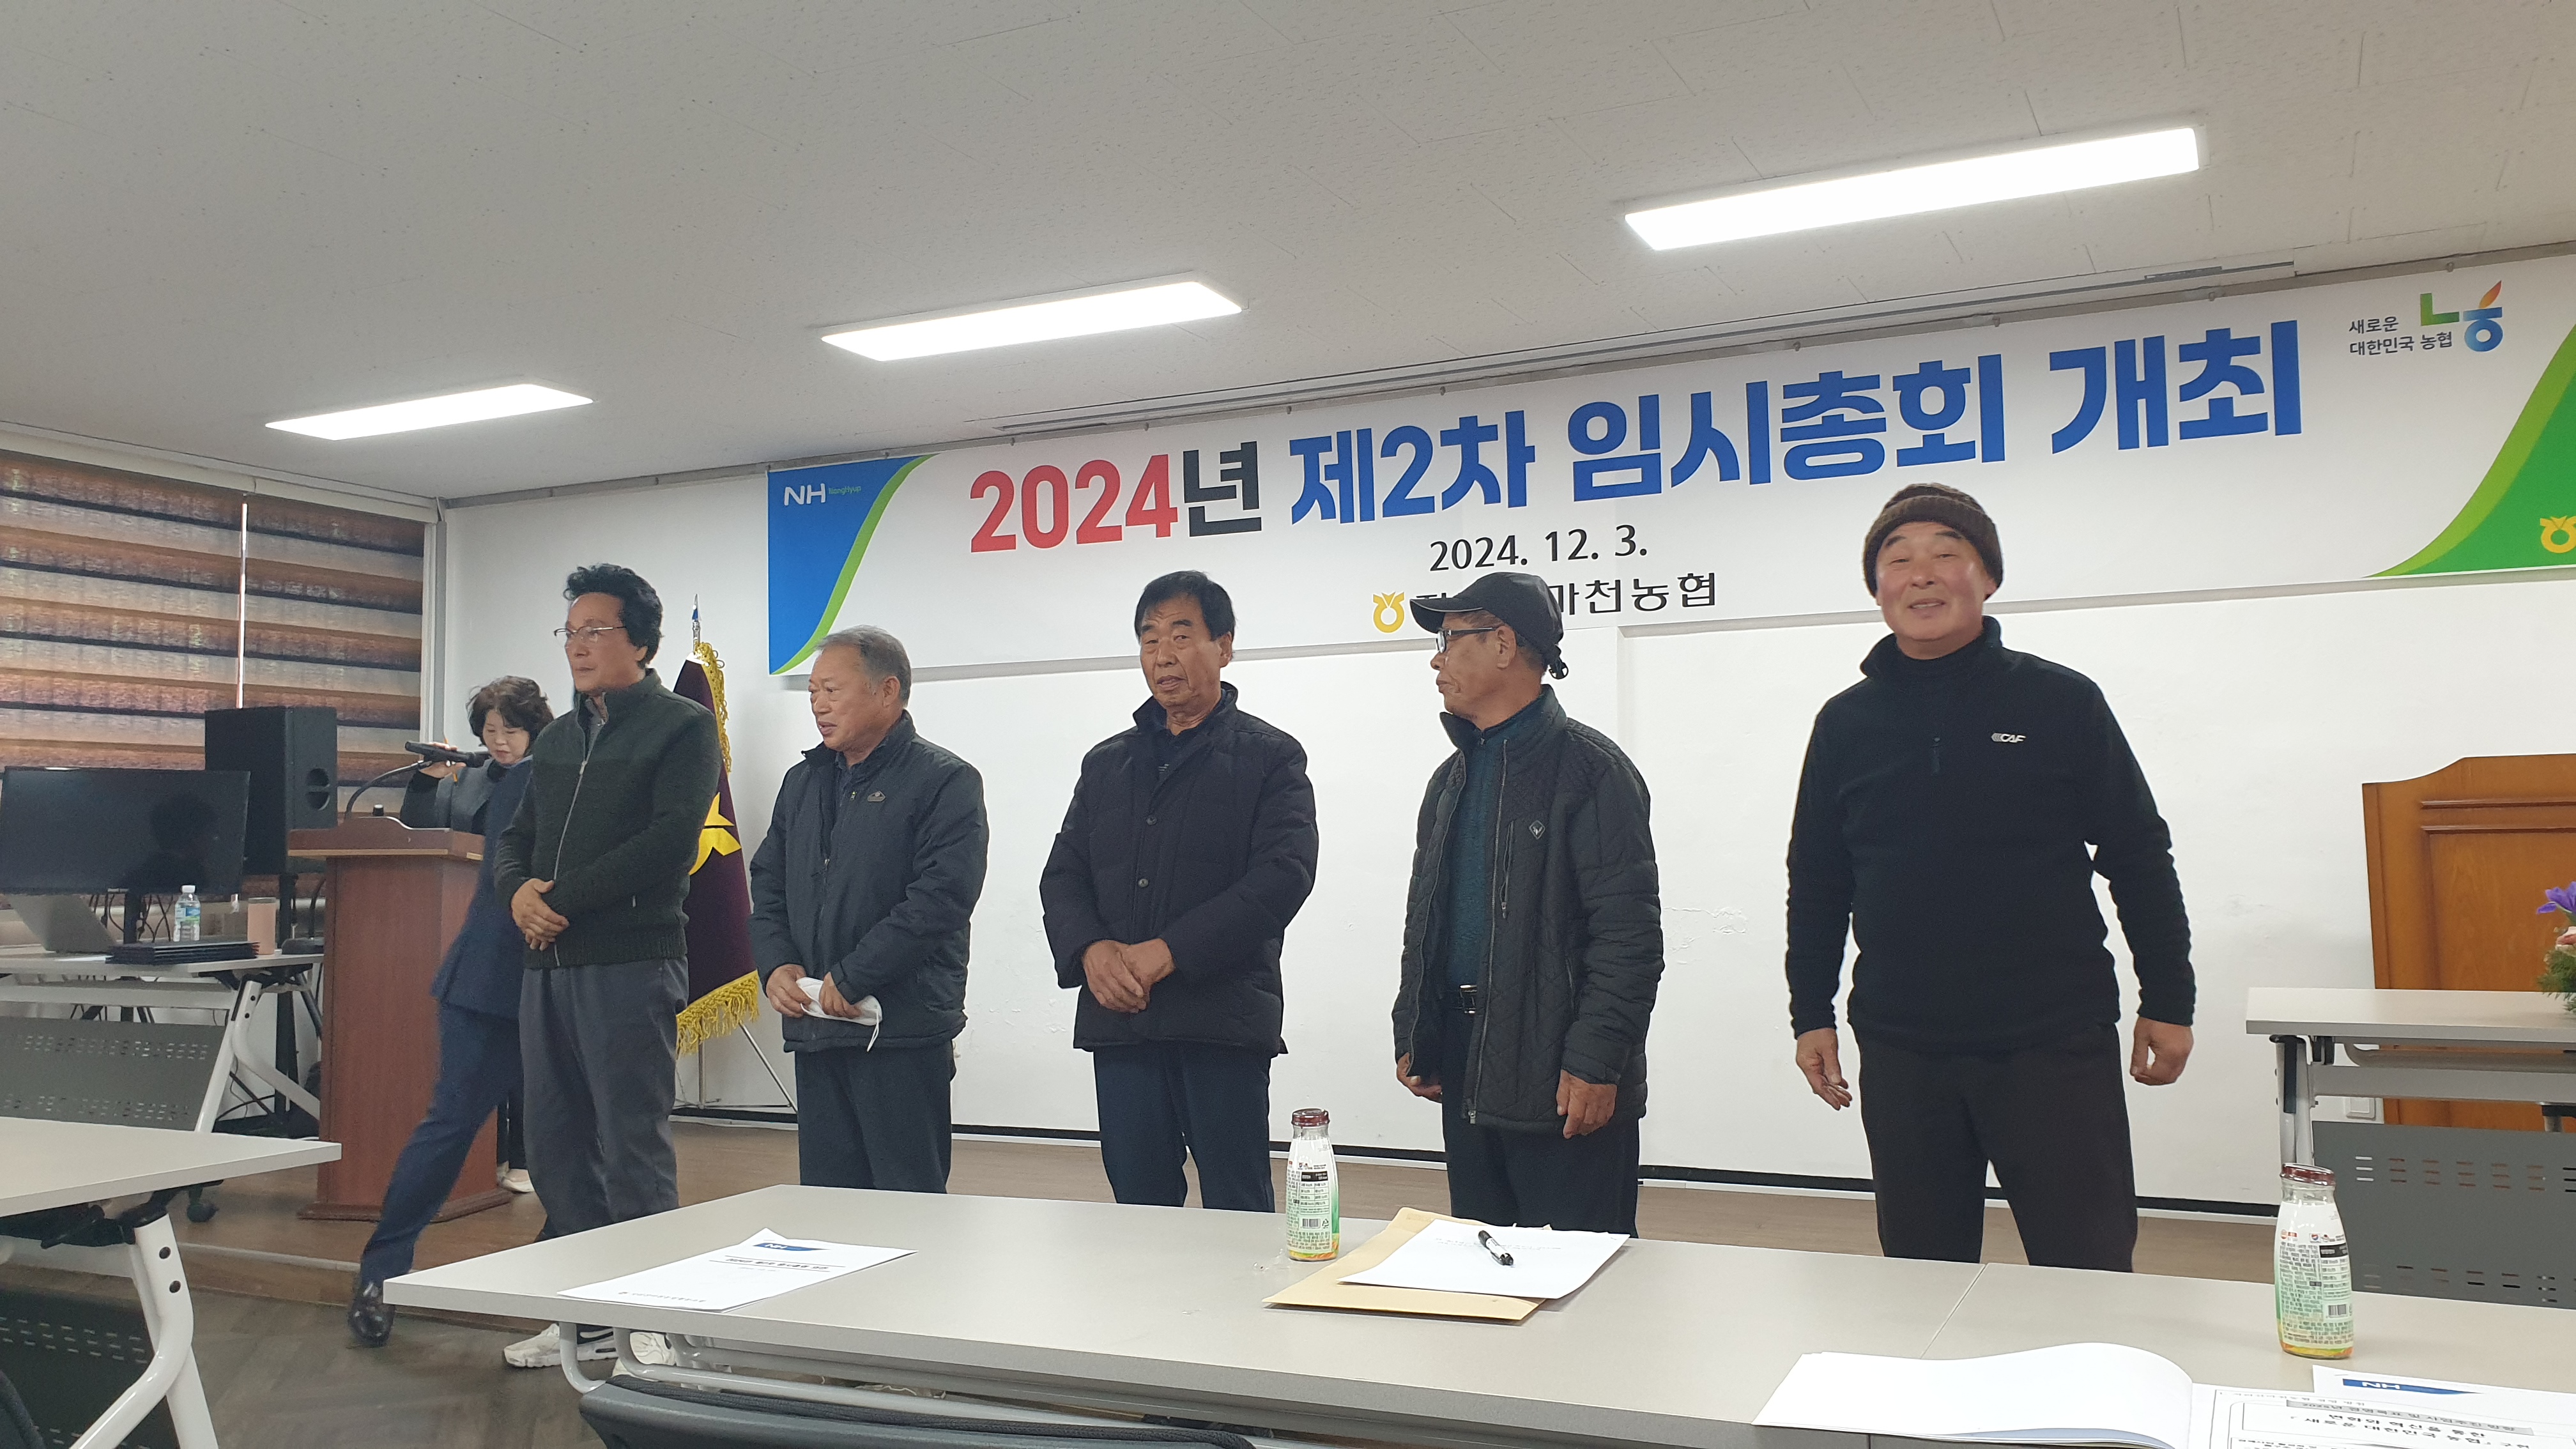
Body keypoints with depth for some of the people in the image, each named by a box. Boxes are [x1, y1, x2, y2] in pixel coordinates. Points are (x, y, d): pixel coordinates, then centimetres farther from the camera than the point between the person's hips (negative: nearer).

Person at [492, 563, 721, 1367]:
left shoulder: (683, 726, -3)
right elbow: (516, 838, 19)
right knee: (557, 1147, 12)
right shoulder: (556, 739, 20)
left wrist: (563, 897, -14)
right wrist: (518, 890, -4)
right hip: (548, 965, 8)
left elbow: (670, 840, -15)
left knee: (632, 1151, -5)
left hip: (631, 963, -8)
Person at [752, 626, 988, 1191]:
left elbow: (941, 897, -16)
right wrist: (776, 964, 1)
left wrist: (851, 979, -16)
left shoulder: (945, 781, -6)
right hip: (813, 1028, 7)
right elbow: (767, 881, 20)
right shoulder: (803, 781, 18)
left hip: (902, 1030, -7)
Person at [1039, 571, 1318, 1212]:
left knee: (1237, 1217, 2)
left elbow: (1283, 875, -10)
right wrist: (1090, 950, -9)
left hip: (1222, 1020, -4)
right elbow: (1062, 876, 14)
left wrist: (1169, 952, -17)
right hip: (1118, 1020, 5)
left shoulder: (1268, 756, 3)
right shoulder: (1107, 763, 19)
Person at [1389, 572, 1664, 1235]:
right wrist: (1412, 1037, 12)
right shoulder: (1453, 778, 16)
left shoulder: (1589, 769, -9)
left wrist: (1595, 1063, -19)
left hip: (1565, 1087, -8)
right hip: (1463, 1078, 8)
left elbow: (1629, 932, -14)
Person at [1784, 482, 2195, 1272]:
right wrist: (1811, 1013, 8)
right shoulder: (1845, 723, 6)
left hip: (2058, 1046, -2)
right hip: (1902, 1052, 2)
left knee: (2088, 1274, 4)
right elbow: (1816, 884, 12)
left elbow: (2139, 858, 4)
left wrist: (2167, 1002, 3)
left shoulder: (2062, 703, -1)